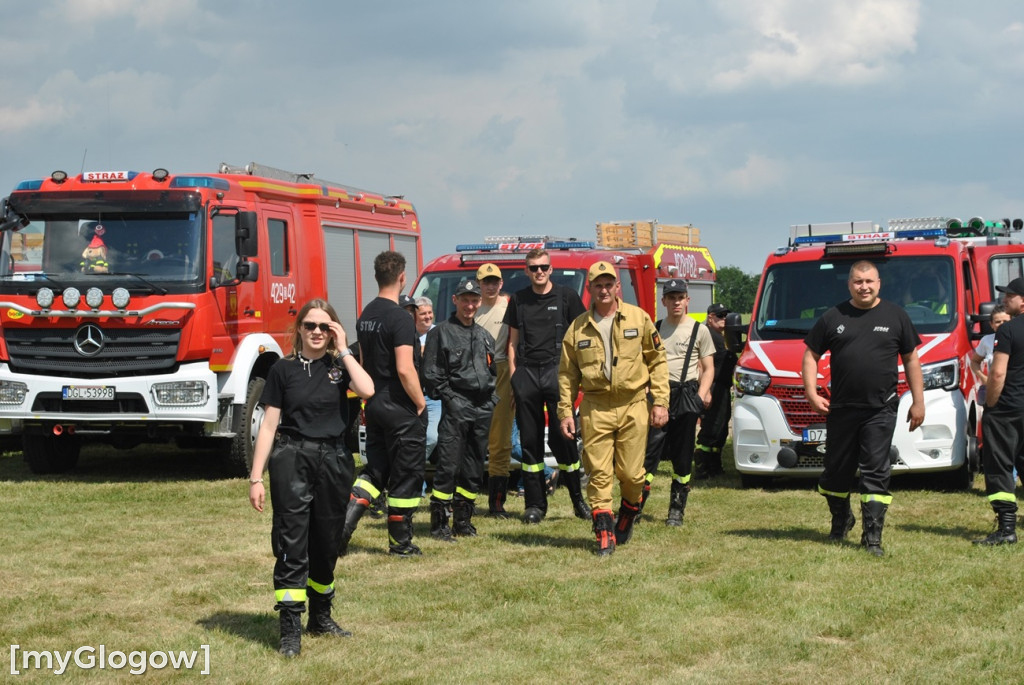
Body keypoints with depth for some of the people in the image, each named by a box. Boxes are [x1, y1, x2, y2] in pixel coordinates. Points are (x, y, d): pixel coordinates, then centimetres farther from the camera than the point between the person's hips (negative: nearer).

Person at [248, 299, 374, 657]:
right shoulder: (284, 369, 3)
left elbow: (366, 390, -16)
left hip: (333, 461, 2)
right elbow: (269, 425, 1)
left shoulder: (339, 365, 7)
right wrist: (256, 477, -4)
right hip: (292, 459, -2)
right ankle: (290, 629, -9)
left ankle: (320, 617, 29)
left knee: (326, 544, 12)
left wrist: (343, 348, -8)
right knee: (291, 545, -8)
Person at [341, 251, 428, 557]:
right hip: (400, 407, -8)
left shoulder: (366, 315, 8)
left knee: (374, 470, 15)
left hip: (374, 404, 8)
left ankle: (344, 523, -2)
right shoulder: (400, 318, -18)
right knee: (406, 475, 4)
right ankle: (400, 542, 12)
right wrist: (420, 402, -12)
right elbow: (405, 369, -25)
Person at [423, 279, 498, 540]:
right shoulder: (440, 332, 1)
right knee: (448, 466, -11)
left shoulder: (484, 336, 21)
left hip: (483, 410, 6)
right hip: (456, 408, -6)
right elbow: (432, 374, -4)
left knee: (474, 467, 8)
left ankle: (463, 520, 15)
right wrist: (449, 398, -13)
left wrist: (491, 399, 11)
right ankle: (439, 522, -9)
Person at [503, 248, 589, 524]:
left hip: (557, 370, -3)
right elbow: (513, 341, 15)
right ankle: (535, 504, 8)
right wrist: (513, 376, 5)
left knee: (562, 437, -6)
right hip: (526, 373, 3)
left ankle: (578, 499, 5)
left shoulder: (566, 296, 5)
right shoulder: (518, 300, 13)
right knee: (530, 440, 3)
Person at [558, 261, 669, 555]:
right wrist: (565, 412, 3)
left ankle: (627, 519, 29)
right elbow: (567, 373, 10)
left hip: (633, 406, -1)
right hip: (595, 408, 1)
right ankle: (604, 535, -1)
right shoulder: (578, 328, 7)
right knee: (599, 473, -5)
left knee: (630, 473, 2)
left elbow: (657, 361, 6)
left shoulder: (638, 318, 3)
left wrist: (660, 401, -1)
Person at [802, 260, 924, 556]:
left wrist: (918, 401, 5)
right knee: (837, 471, 10)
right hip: (840, 409, 2)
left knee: (876, 473, -5)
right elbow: (811, 355, 10)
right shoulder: (833, 318, 6)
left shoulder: (895, 316, 5)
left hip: (881, 410, -2)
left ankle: (872, 536, -2)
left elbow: (911, 360, 9)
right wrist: (811, 393, -2)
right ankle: (841, 520, 32)